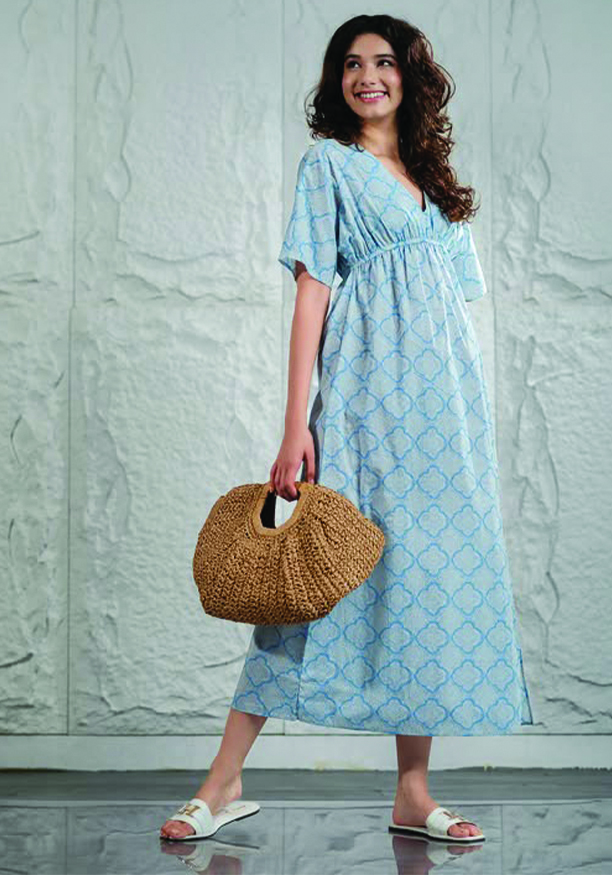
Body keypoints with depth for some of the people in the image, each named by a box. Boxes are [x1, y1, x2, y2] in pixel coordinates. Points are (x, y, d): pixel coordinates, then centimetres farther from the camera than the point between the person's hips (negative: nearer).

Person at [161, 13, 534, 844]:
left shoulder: (435, 178, 20)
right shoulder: (329, 164, 5)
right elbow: (312, 292, -5)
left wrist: (474, 418, 11)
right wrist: (296, 423, -13)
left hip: (449, 390, 6)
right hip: (368, 391, -5)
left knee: (436, 571, 2)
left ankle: (414, 792, 6)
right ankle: (226, 776, -4)